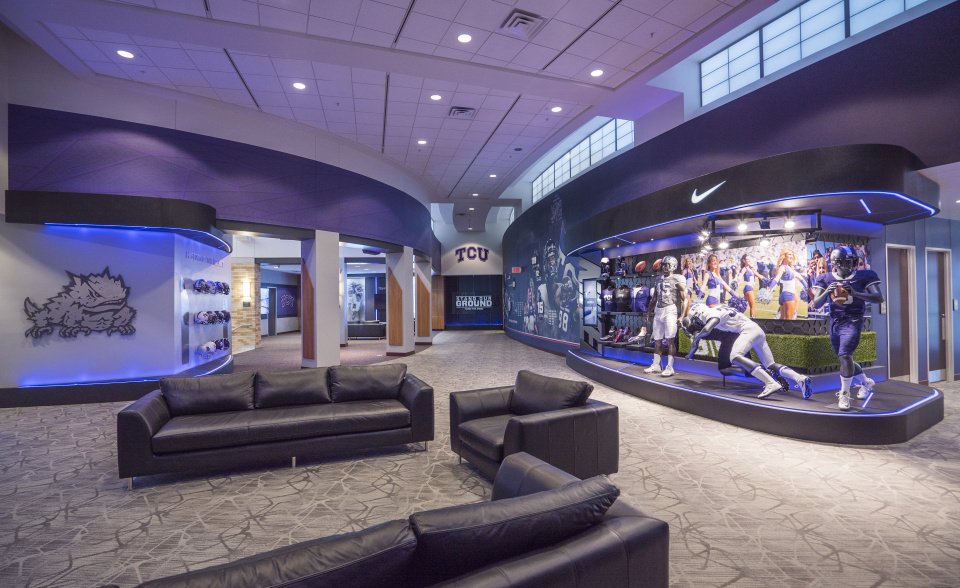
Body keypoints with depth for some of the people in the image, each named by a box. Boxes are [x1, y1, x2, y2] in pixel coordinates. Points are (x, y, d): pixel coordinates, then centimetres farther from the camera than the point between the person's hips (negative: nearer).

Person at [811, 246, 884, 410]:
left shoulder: (864, 276, -1)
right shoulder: (826, 279, 5)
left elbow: (879, 298, -8)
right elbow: (816, 304, -1)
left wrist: (856, 294, -22)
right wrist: (827, 292, -19)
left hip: (853, 322, -4)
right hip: (835, 323, 4)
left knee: (845, 356, -21)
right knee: (845, 361, 18)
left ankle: (844, 394, -4)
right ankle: (866, 383, 44)